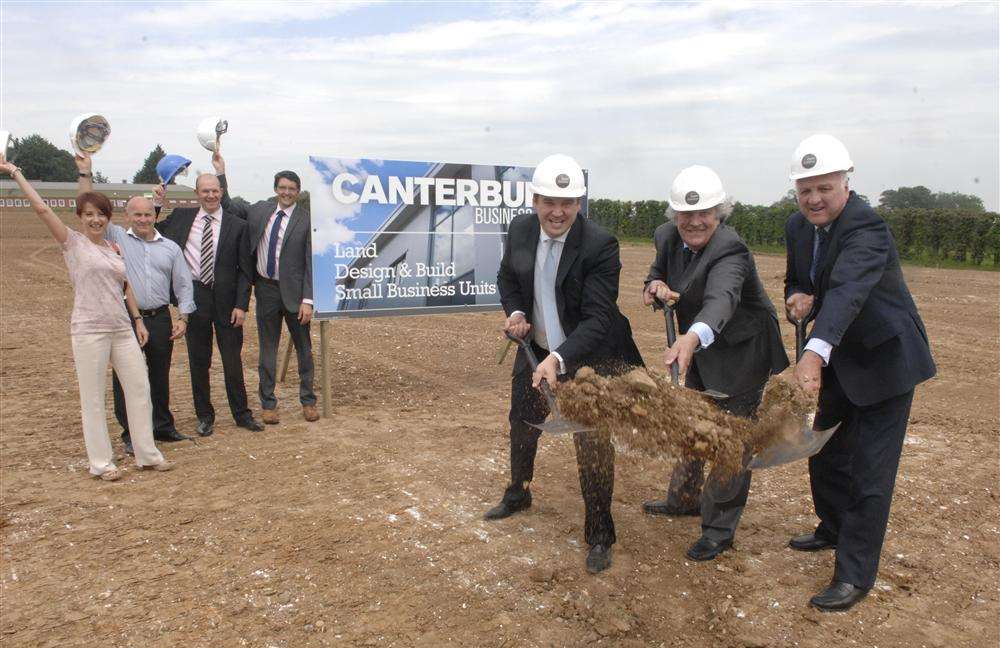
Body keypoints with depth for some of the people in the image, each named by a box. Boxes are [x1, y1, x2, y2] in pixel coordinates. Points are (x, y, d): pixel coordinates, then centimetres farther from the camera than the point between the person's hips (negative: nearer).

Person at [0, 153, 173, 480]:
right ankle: (101, 462, 14)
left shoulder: (115, 249, 12)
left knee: (139, 388, 6)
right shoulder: (73, 242, -1)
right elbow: (41, 208, -10)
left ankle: (147, 454, 16)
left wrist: (138, 320, 12)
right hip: (88, 330, -5)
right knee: (93, 398, 3)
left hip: (122, 329, 5)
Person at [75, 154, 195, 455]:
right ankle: (131, 434, 12)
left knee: (160, 376, 12)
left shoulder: (171, 247, 9)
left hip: (160, 319, 2)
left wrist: (183, 317, -1)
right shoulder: (116, 238, 5)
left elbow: (183, 285, 7)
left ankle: (162, 426, 26)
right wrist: (86, 173, -9)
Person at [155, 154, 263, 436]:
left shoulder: (237, 225, 0)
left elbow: (245, 270, -1)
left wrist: (241, 305, -8)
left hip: (226, 300, -1)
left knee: (233, 361, 7)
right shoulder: (181, 216, 5)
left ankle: (241, 413, 21)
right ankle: (204, 415, 24)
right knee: (198, 362, 10)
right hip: (194, 297, 2)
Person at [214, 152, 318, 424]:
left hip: (293, 291, -3)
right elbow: (227, 205, 16)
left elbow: (311, 263, -10)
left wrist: (308, 300, -14)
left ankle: (308, 401, 25)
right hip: (266, 289, 3)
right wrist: (221, 173, 6)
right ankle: (268, 404, 22)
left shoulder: (306, 219, -9)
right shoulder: (260, 210, 4)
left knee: (304, 348, 10)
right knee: (267, 349, 11)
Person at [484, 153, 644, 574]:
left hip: (588, 356, -5)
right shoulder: (520, 229, -10)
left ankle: (599, 536, 14)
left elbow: (597, 318, -29)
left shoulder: (600, 246, -25)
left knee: (593, 443, -7)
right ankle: (518, 494, 50)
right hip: (535, 350, 6)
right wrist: (515, 312, -11)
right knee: (522, 426, 21)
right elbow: (507, 278, 9)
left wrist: (559, 359, -42)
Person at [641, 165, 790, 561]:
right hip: (700, 346, 8)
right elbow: (657, 273, 7)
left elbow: (721, 299, -51)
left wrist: (692, 337, -71)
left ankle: (719, 531, 16)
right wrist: (655, 285, -18)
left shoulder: (730, 251, -32)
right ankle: (684, 499, 44)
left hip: (741, 352, -8)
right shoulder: (668, 236, -9)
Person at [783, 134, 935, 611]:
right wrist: (797, 298, -15)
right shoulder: (798, 226, -3)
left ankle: (854, 575, 7)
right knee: (825, 452, 21)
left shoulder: (867, 227, -28)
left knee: (870, 470, -4)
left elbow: (847, 290, -45)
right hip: (839, 359, 8)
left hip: (885, 359, -8)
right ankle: (834, 530, 44)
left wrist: (815, 353, -60)